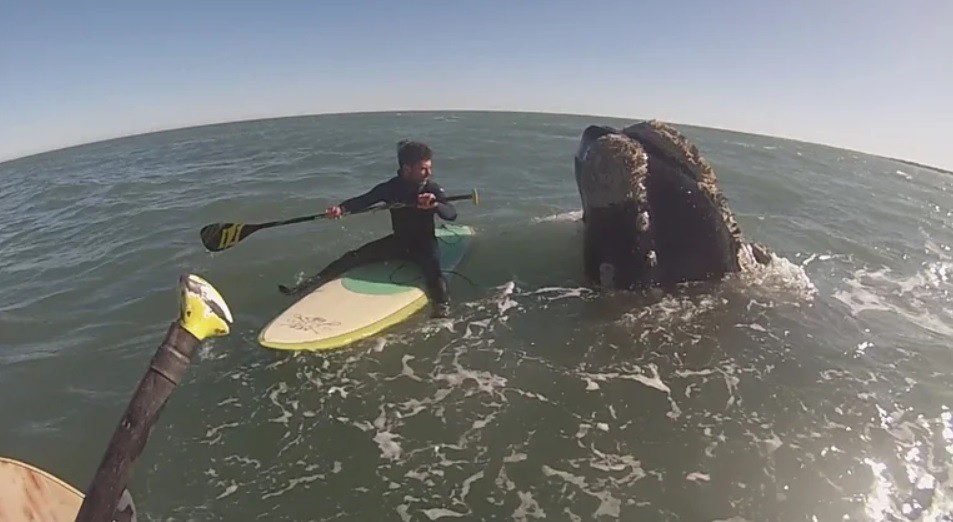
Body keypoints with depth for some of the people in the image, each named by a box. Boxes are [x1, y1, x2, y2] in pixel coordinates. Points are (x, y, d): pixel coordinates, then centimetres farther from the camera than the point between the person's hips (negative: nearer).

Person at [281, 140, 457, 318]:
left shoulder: (432, 188, -13)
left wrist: (435, 205, -44)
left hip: (425, 243, -3)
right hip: (398, 241, 3)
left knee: (433, 271, -35)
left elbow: (451, 214, -22)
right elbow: (363, 200, -12)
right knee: (354, 257, -6)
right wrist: (341, 208, -32)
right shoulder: (390, 188, -8)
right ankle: (313, 282, -2)